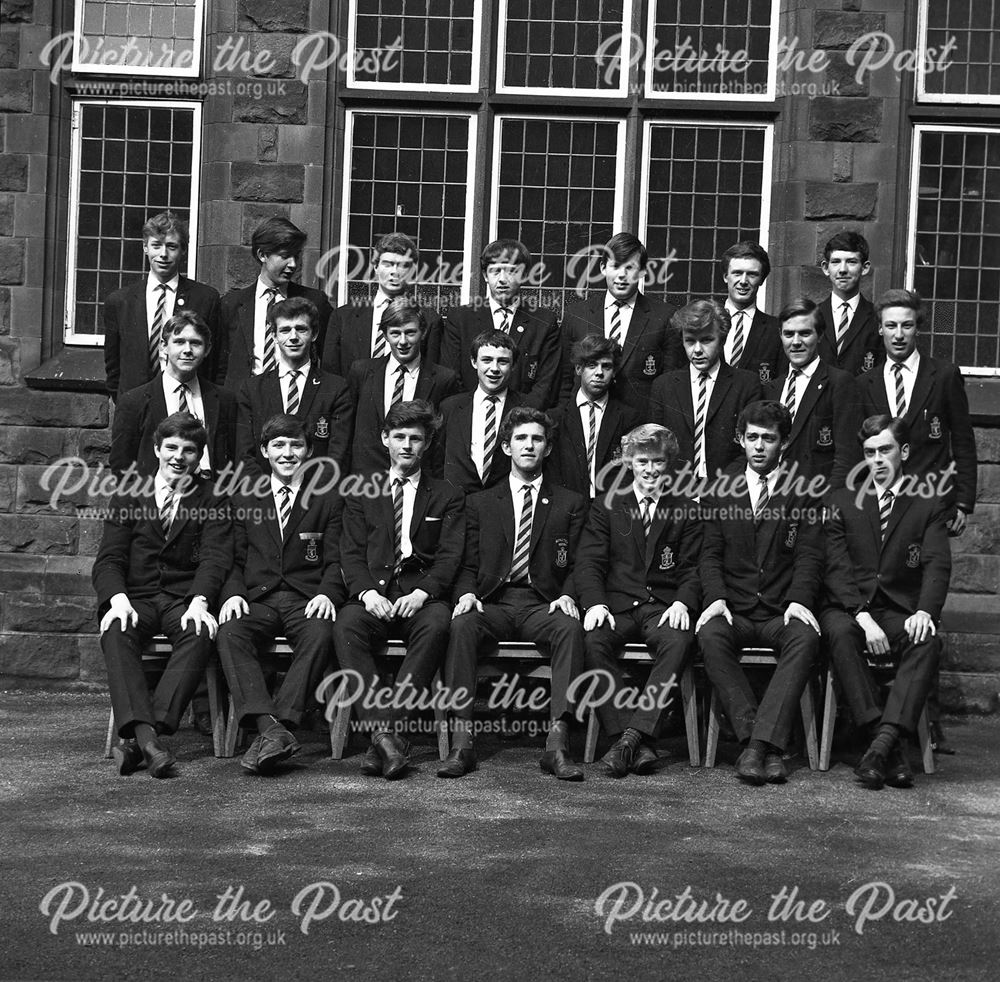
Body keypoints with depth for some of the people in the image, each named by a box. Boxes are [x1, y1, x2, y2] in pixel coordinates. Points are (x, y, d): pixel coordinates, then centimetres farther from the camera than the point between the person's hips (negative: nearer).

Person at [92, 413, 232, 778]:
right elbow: (108, 559, 5)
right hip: (135, 597, 1)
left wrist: (199, 602, -22)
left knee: (200, 635, -34)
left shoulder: (212, 501, 12)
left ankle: (136, 738, -41)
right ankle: (143, 732, -45)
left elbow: (215, 558, -2)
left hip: (184, 600, -1)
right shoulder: (128, 497, 14)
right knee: (116, 632, -33)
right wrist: (118, 599, -17)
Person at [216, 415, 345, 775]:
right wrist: (234, 594, -6)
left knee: (320, 636, -36)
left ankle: (279, 724, -40)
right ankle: (269, 727, -43)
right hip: (257, 598, 2)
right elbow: (236, 560, 15)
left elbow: (335, 560, 8)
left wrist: (327, 594, -13)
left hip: (308, 600, -1)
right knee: (230, 633, -32)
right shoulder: (243, 498, 18)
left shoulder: (329, 499, 13)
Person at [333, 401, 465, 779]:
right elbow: (351, 554, 9)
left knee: (437, 623, -36)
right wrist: (367, 592, -12)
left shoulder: (447, 497, 16)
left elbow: (449, 557, 4)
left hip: (422, 596, -1)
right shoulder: (362, 494, 19)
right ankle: (386, 734, -37)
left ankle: (385, 730, -36)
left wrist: (421, 593, -16)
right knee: (346, 626, -32)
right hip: (372, 595, 1)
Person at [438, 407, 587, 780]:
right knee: (462, 624, -32)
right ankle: (461, 742, -34)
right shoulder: (480, 503, 18)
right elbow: (468, 565, 13)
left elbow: (577, 565, 10)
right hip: (493, 604, 1)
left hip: (543, 605, -1)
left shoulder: (570, 504, 16)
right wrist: (467, 593, -9)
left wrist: (567, 596, -11)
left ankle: (557, 743, -38)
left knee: (570, 628, -34)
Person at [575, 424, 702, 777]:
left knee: (678, 641, -34)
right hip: (616, 606, 1)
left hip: (664, 608, 0)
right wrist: (595, 603, -14)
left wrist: (682, 603, -12)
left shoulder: (686, 511, 16)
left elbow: (692, 569, 10)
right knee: (592, 640, -31)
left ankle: (633, 733, -35)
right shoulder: (606, 507, 16)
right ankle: (639, 744, -30)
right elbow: (588, 563, 6)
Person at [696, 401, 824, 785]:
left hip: (781, 612, -1)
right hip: (733, 609, 1)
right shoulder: (720, 487, 13)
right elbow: (710, 553, 7)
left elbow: (809, 555, 2)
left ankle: (760, 742, -36)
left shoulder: (804, 491, 9)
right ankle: (764, 746, -30)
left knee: (805, 637, -33)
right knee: (711, 635, -32)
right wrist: (716, 598, -12)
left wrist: (799, 601, -17)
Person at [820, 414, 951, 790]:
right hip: (850, 609, 0)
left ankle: (884, 741, -42)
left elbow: (937, 565, -2)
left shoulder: (929, 505, 12)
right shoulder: (842, 502, 12)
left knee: (927, 642, -33)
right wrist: (863, 616, -17)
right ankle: (892, 753, -37)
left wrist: (924, 611, -23)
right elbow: (837, 569, 0)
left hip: (902, 614, 0)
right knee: (839, 632, -34)